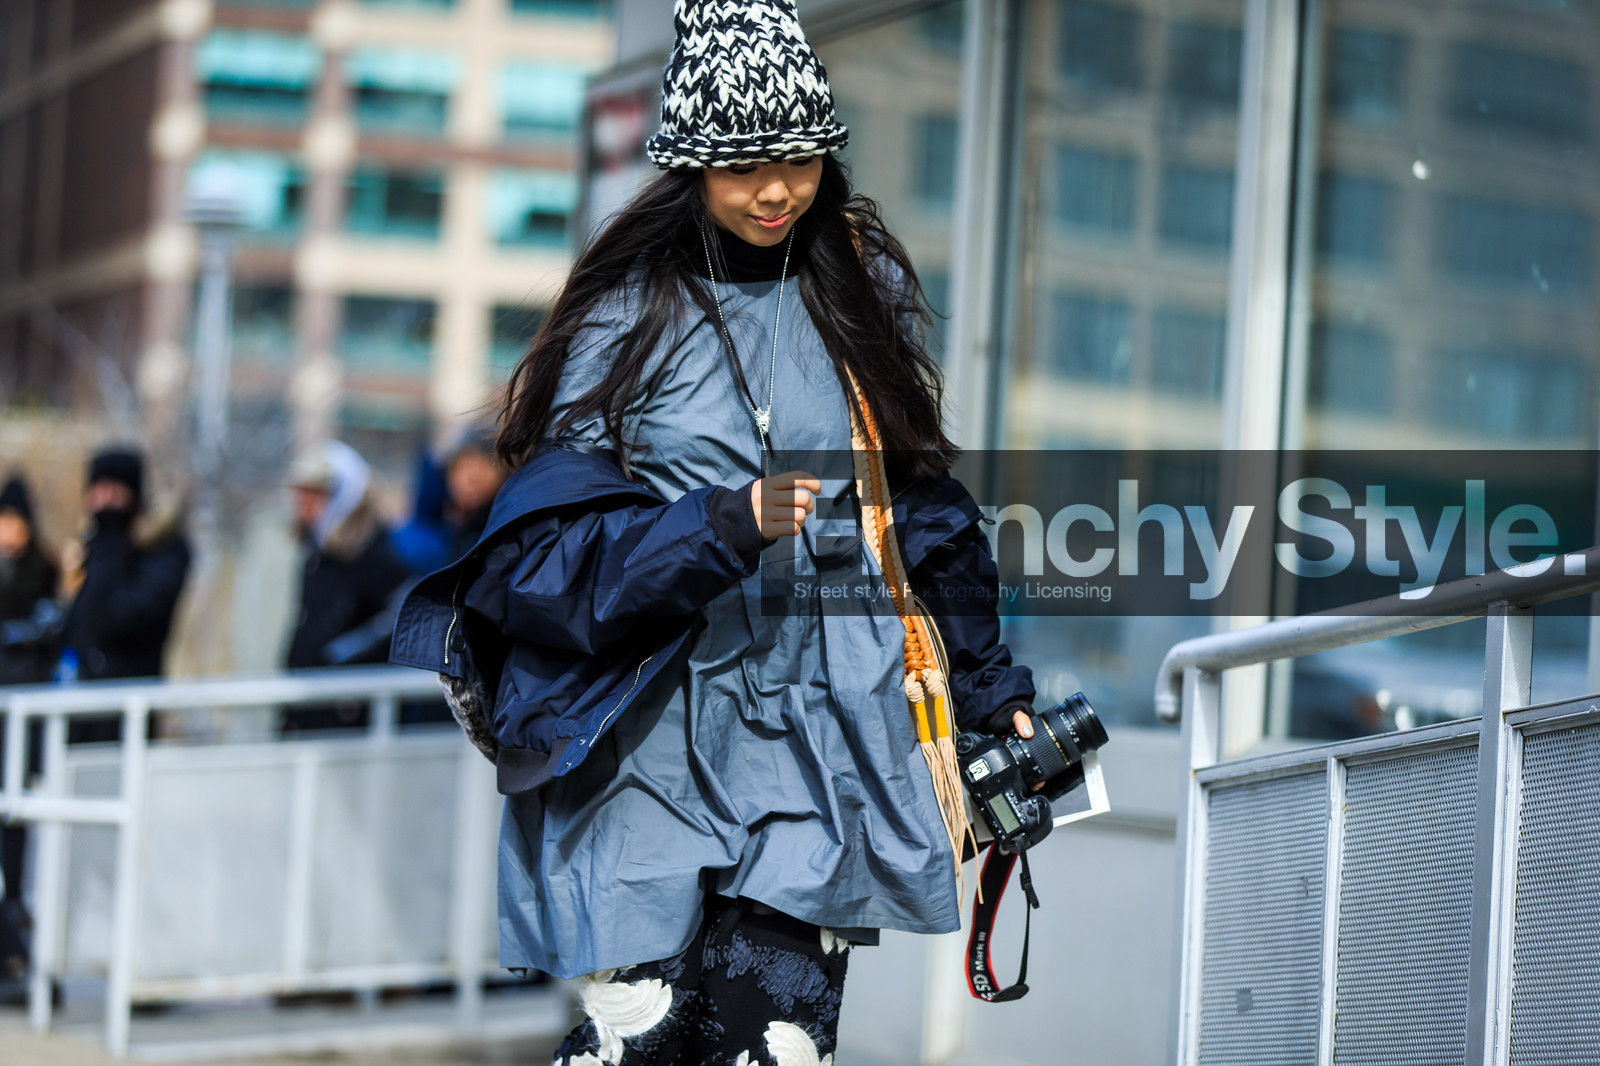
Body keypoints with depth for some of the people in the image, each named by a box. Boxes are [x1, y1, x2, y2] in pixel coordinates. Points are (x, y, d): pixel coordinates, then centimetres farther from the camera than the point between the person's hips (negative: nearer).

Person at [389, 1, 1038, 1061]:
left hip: (821, 729, 3)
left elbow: (925, 498, 18)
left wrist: (990, 685, 18)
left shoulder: (863, 288, 9)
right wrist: (722, 526, -21)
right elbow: (548, 546, -8)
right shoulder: (629, 316, -2)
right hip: (656, 732, -2)